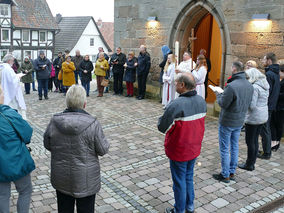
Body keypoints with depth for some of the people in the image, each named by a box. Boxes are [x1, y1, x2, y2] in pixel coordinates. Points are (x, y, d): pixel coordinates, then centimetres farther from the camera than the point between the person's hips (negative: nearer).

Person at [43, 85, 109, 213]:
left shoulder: (54, 122, -13)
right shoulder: (92, 124, -23)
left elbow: (47, 145, 1)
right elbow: (103, 150, -14)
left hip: (61, 178, 3)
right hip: (85, 180, -3)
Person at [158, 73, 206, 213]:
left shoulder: (176, 105, -29)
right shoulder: (201, 101, -5)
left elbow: (162, 128, -22)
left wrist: (162, 118, -2)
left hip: (179, 152, -7)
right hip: (194, 149, 7)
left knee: (179, 182, 11)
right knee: (189, 178, 24)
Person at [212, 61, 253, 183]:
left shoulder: (231, 86, -26)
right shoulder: (250, 86, 0)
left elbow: (223, 104, -20)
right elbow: (248, 103, 8)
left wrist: (218, 95, 0)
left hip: (227, 122, -7)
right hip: (239, 122, 8)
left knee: (224, 149, 5)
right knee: (234, 147, 19)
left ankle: (225, 175, 15)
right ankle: (232, 173, 30)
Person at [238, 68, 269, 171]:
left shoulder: (255, 87, -19)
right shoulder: (265, 86, 9)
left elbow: (252, 106, -21)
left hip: (253, 118, -9)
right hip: (263, 116, 9)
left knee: (250, 141, 2)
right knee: (255, 140, 16)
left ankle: (249, 165, 13)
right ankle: (252, 163, 26)